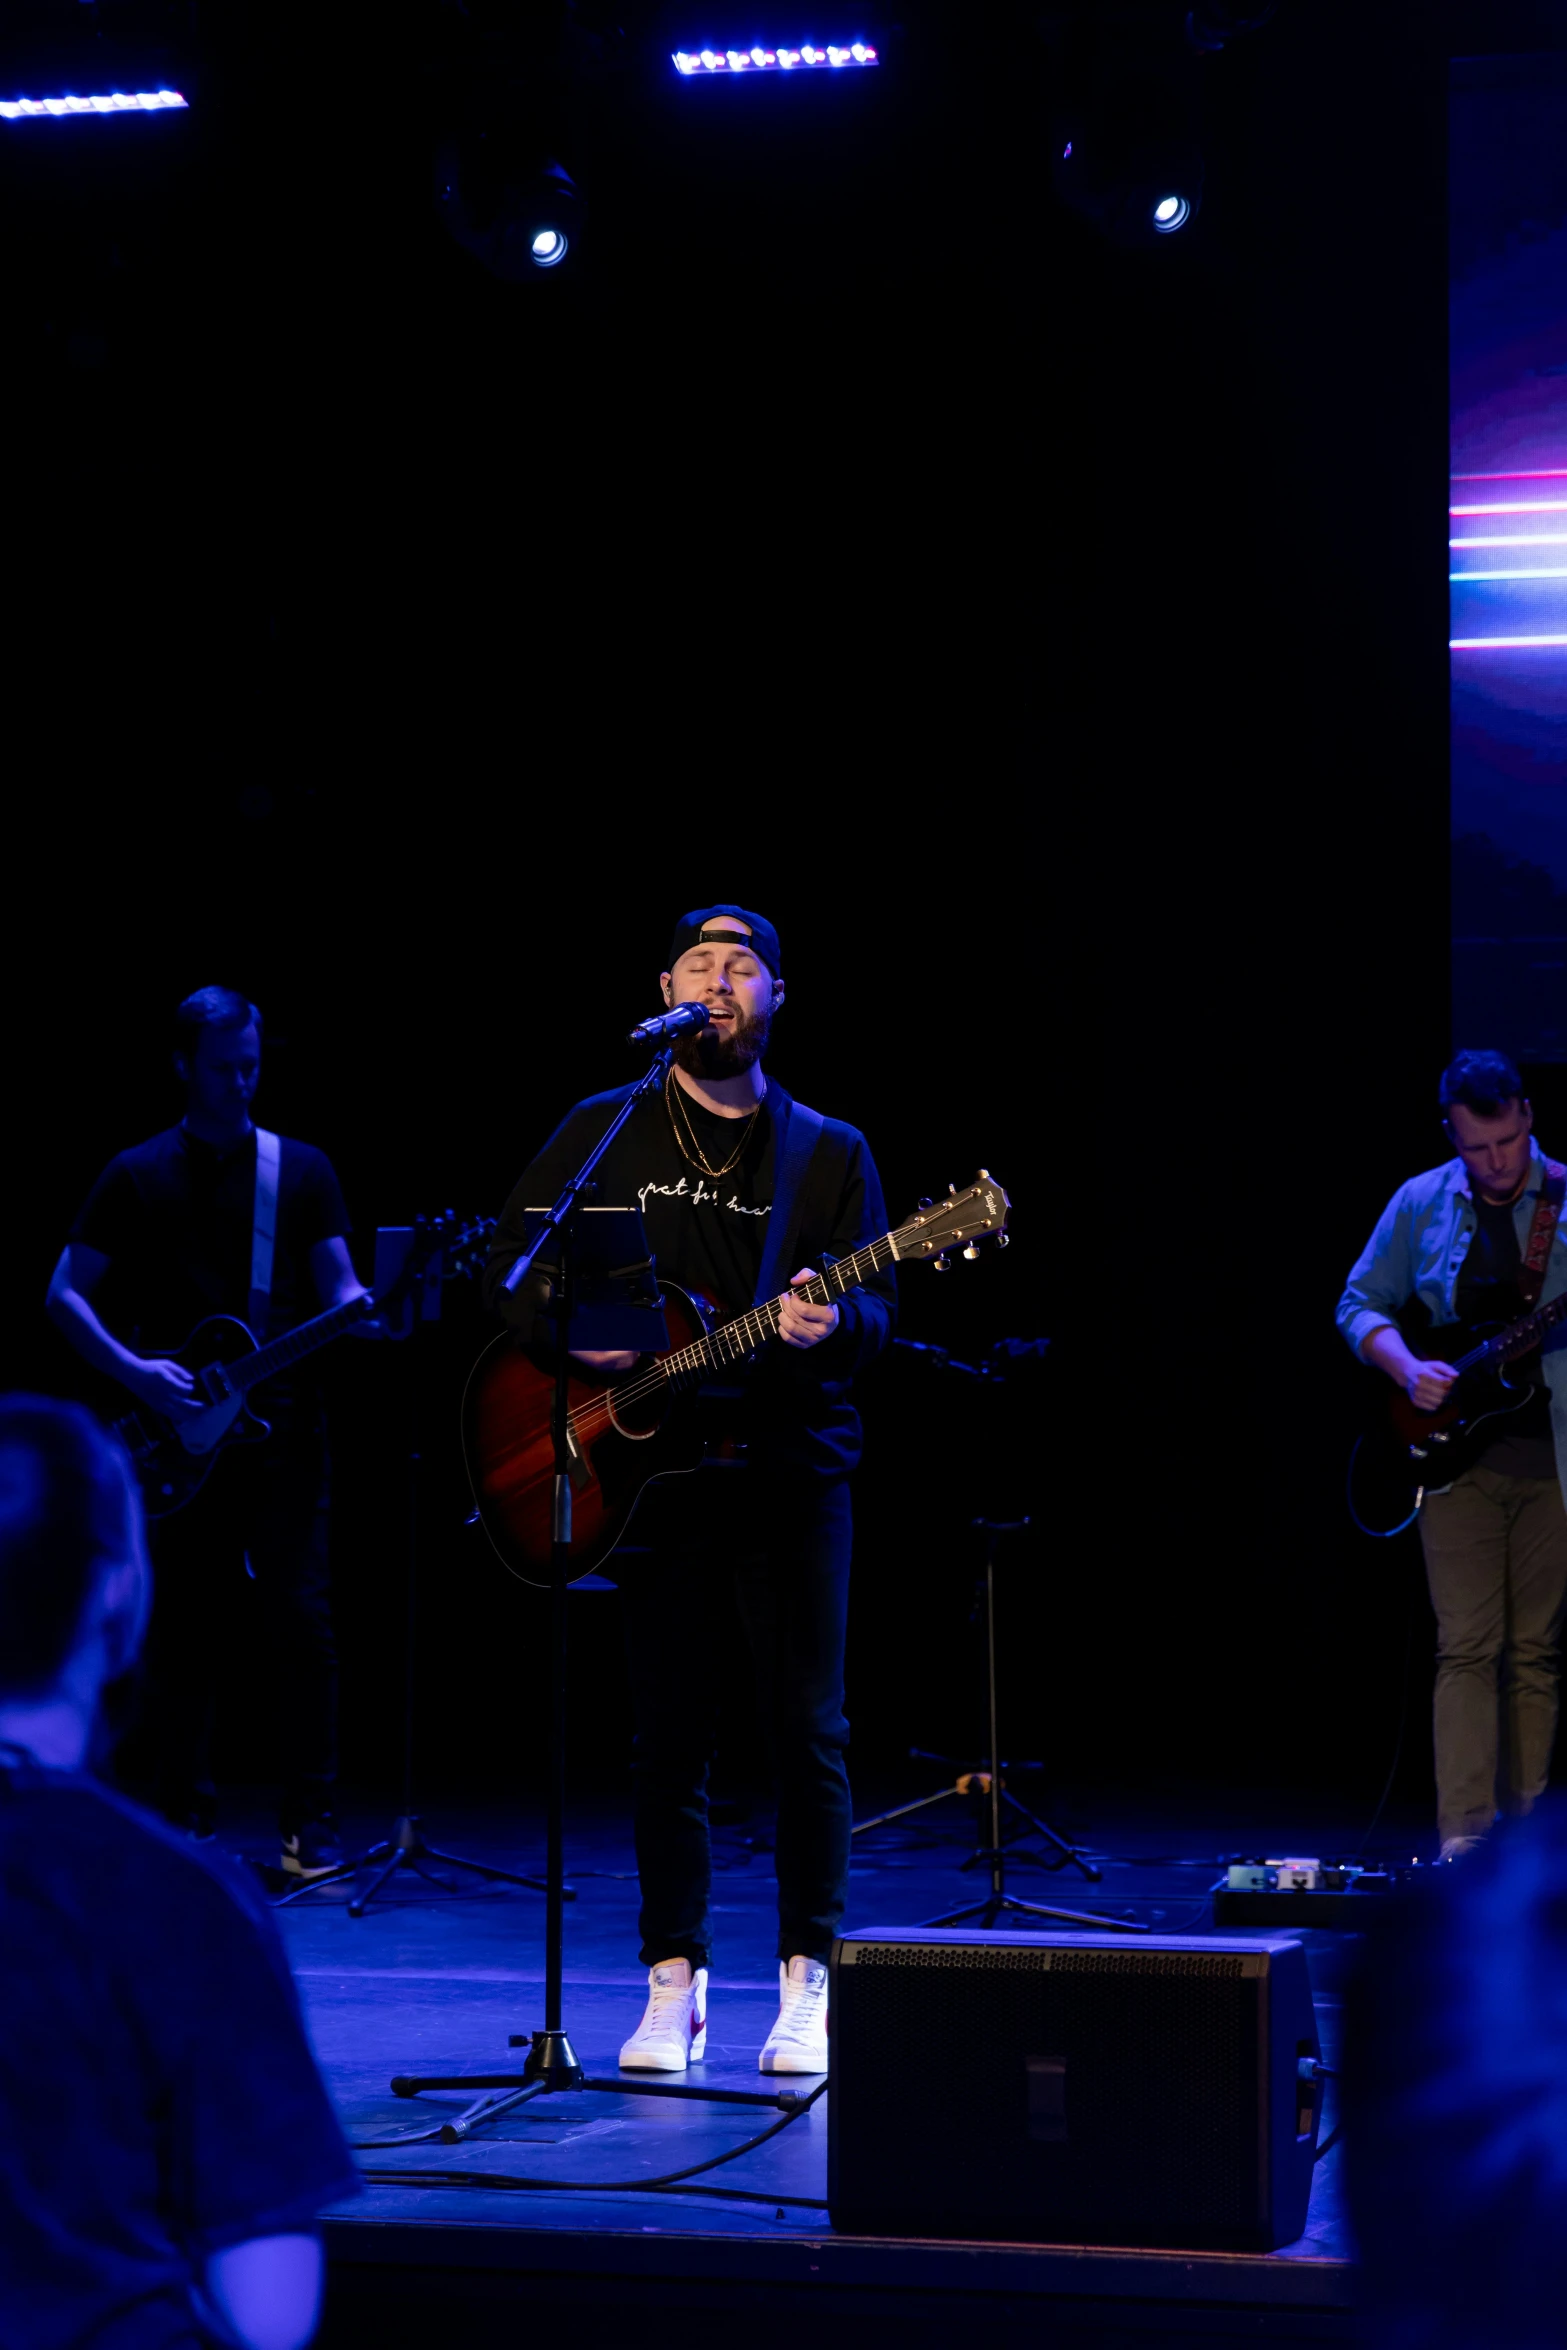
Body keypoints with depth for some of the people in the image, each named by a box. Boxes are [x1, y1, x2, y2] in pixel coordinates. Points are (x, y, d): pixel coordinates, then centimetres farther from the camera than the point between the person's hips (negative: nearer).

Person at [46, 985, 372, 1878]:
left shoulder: (303, 1169, 8)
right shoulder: (138, 1177, 5)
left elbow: (337, 1287, 4)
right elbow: (66, 1295, 4)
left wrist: (363, 1309, -20)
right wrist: (135, 1371, -11)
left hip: (282, 1426, 0)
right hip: (178, 1436, 0)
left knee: (304, 1619, -6)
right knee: (186, 1630, 3)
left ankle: (312, 1822, 1)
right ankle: (190, 1821, 12)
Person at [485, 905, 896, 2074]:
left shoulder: (829, 1152, 8)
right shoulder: (604, 1133, 9)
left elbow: (876, 1305, 2)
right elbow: (511, 1265, 8)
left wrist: (830, 1322, -21)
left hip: (792, 1463, 0)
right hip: (650, 1459, 0)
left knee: (809, 1725, -2)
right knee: (670, 1727, 3)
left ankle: (808, 1980, 8)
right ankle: (675, 1985, 11)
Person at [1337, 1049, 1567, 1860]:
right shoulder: (1419, 1205, 6)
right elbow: (1360, 1303, 11)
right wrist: (1407, 1369, -6)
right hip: (1458, 1452, 0)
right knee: (1467, 1647, -6)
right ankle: (1463, 1833, -7)